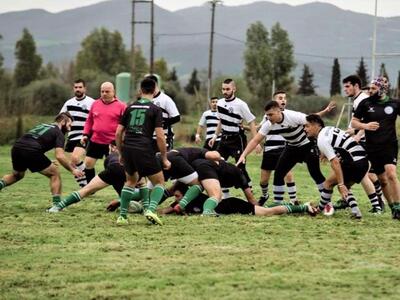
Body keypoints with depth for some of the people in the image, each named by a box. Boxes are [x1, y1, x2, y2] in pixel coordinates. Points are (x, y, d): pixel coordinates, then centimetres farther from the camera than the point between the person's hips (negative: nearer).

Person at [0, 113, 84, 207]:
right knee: (55, 174, 11)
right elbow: (60, 156, -5)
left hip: (16, 147, 7)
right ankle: (57, 204, 5)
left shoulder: (42, 126, 31)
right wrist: (72, 170, 5)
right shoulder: (59, 134, 8)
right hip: (31, 151, -7)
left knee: (16, 175, 34)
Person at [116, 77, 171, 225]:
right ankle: (151, 209, -15)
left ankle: (122, 216, 20)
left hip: (127, 148, 5)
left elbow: (118, 133, 13)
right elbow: (160, 136, -6)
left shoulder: (130, 107, 15)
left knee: (131, 180, 28)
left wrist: (121, 153, 25)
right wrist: (164, 159, 2)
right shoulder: (155, 109, 1)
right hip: (144, 150, -5)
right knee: (159, 182, 10)